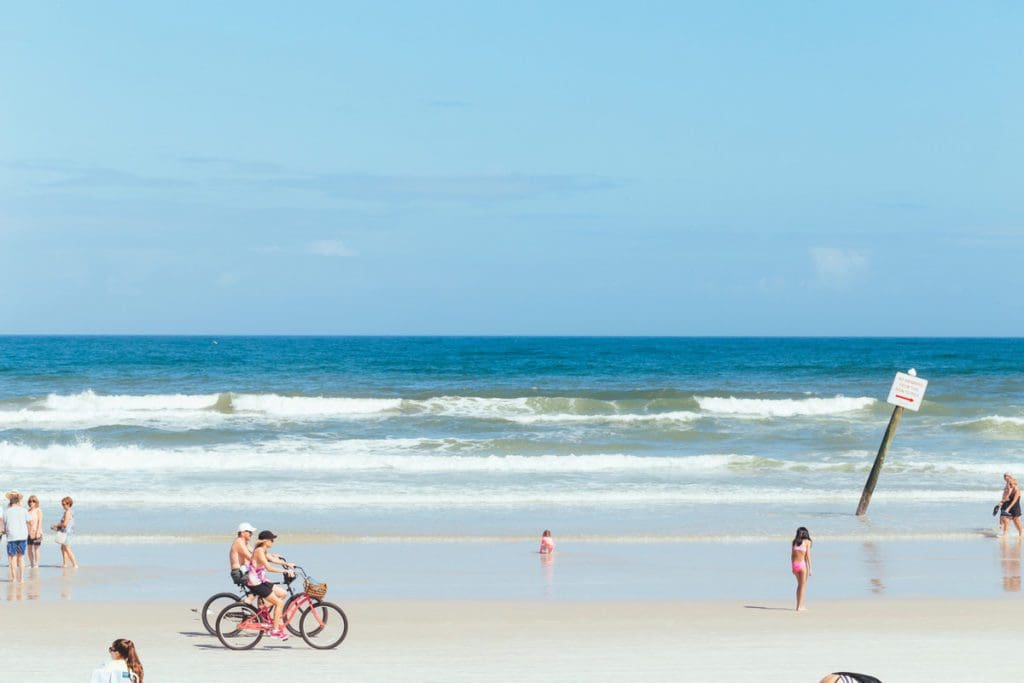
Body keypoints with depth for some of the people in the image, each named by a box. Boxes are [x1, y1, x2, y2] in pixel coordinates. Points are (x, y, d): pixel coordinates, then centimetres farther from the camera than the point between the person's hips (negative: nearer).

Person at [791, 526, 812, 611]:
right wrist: (810, 568, -4)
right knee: (803, 586, 6)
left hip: (795, 565, 4)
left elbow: (792, 555, 9)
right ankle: (800, 606, 3)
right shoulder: (807, 542, -2)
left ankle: (799, 605, 22)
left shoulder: (794, 541, 8)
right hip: (802, 564, -4)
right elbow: (808, 556, -7)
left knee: (799, 585, 20)